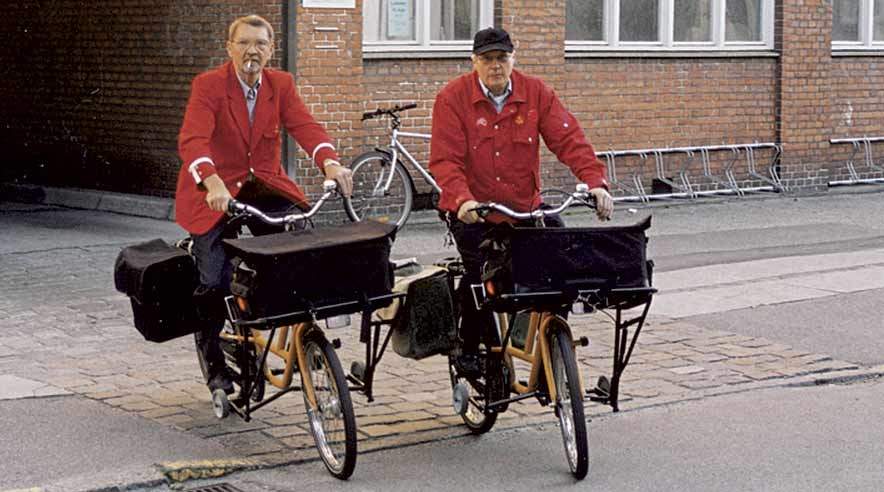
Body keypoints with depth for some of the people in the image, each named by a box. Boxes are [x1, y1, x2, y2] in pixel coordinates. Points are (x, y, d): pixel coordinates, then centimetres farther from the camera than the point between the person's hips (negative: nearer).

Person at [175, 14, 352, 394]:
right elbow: (192, 141, -26)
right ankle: (212, 358, 14)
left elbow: (304, 126, -13)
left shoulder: (281, 85, 2)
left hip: (263, 186, 3)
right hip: (216, 193, -3)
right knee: (216, 281, -14)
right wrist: (213, 183, -45)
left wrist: (330, 163, -34)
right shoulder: (208, 85, -12)